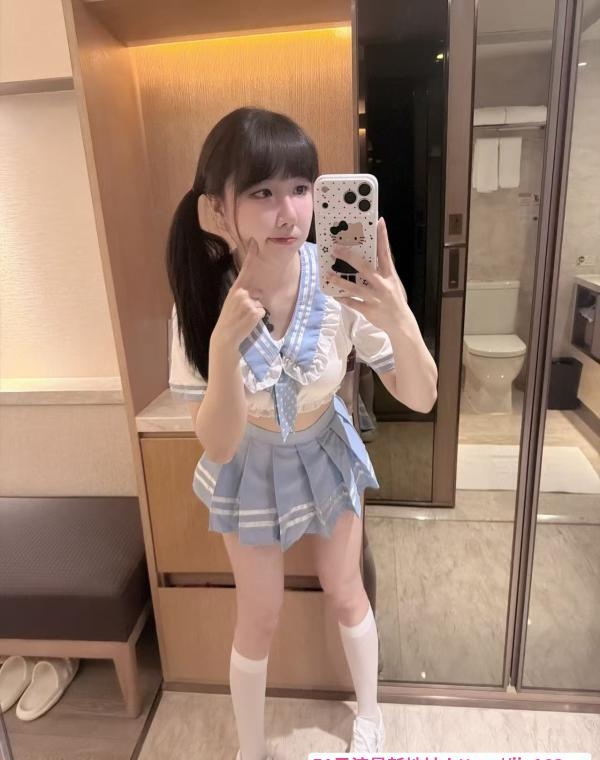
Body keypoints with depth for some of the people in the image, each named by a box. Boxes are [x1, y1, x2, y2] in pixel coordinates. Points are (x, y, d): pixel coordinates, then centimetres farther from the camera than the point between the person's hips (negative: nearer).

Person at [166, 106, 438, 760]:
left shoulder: (343, 284, -26)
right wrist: (223, 344, -41)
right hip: (249, 469, 0)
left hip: (326, 457, 1)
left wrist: (400, 322, -41)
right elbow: (217, 445, -25)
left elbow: (420, 399, -21)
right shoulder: (203, 300, -25)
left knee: (345, 593, 21)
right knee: (258, 617, 16)